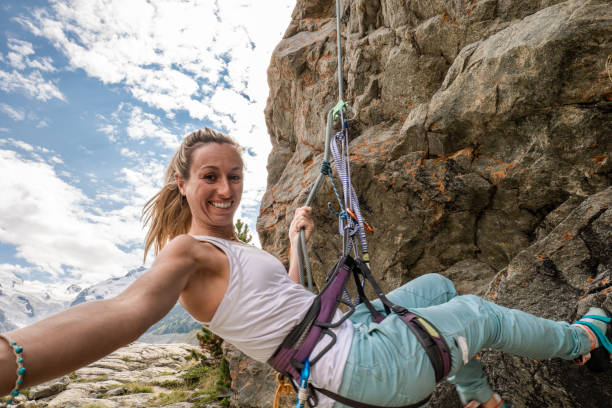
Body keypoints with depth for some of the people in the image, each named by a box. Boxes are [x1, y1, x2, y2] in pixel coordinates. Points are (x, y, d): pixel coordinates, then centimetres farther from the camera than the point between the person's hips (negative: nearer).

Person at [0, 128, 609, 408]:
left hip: (346, 332, 10)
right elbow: (126, 311, -36)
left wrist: (296, 239, 25)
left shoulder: (231, 251, 13)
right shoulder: (188, 251, -15)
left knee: (437, 284, 25)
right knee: (480, 313, 6)